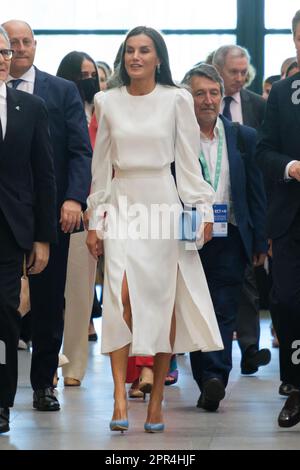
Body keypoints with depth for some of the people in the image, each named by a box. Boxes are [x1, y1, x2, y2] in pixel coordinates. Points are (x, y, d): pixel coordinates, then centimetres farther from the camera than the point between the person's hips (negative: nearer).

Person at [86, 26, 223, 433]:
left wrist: (203, 211, -5)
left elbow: (189, 159, 3)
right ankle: (119, 398, -17)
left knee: (164, 300, 1)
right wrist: (95, 221, 8)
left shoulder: (177, 100, 1)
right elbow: (101, 165, 10)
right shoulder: (107, 102, 6)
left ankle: (157, 397, 10)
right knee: (121, 295, -15)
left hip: (165, 204, -1)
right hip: (122, 206, 1)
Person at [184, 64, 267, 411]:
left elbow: (256, 194, 10)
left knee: (224, 312, -4)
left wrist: (260, 242, 6)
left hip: (230, 240, 1)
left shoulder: (244, 138, 8)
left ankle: (214, 377, -6)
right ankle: (210, 383, 9)